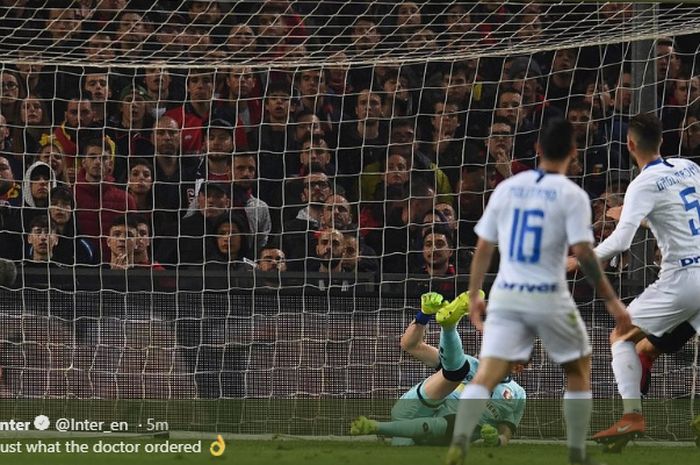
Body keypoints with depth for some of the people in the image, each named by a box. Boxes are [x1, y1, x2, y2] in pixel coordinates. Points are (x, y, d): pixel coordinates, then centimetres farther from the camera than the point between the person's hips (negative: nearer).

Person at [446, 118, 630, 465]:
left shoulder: (507, 188, 7)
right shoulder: (572, 195, -6)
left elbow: (483, 247, 10)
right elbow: (583, 252, -14)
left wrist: (473, 296, 20)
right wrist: (611, 300, -8)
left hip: (505, 297, 3)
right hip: (549, 299, -3)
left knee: (486, 375, -6)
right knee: (579, 371, 18)